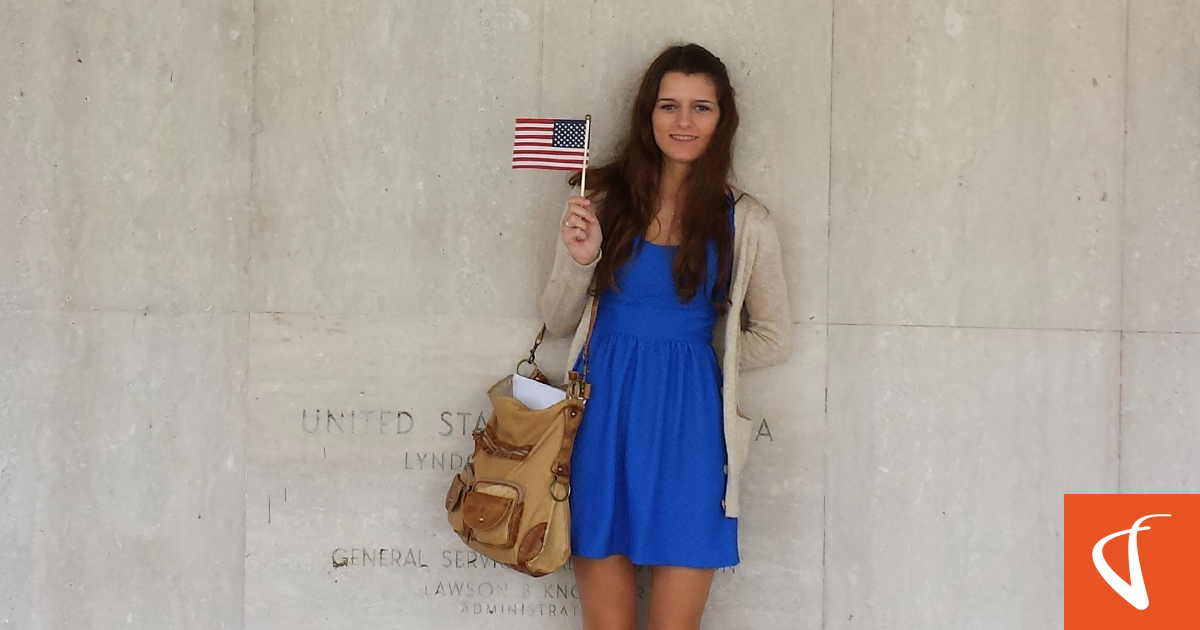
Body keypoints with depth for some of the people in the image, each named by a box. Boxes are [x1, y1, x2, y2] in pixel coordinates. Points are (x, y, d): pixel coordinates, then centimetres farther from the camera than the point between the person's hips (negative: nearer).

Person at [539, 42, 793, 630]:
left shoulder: (744, 222, 0)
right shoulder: (601, 199, 1)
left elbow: (773, 339, 8)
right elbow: (558, 322, 7)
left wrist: (687, 358, 0)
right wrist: (580, 260, -11)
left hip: (688, 419, 0)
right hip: (603, 412, 1)